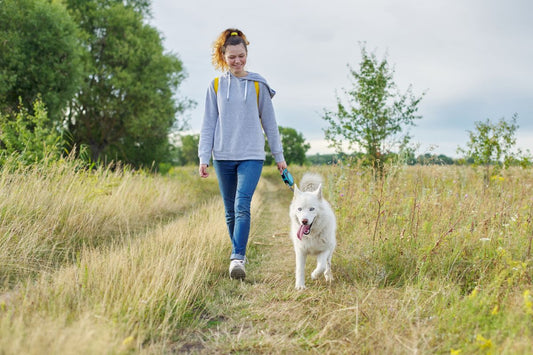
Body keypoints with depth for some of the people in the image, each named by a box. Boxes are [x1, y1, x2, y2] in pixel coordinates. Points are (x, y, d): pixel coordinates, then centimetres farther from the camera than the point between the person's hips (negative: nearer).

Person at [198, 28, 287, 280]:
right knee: (230, 211, 9)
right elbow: (208, 124, 7)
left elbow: (269, 122, 8)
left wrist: (279, 155, 9)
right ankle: (238, 253, 23)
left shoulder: (258, 85, 3)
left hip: (251, 156, -2)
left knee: (242, 206, -17)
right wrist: (204, 158, 0)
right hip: (223, 156, 2)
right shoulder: (216, 86, 6)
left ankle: (237, 257, -18)